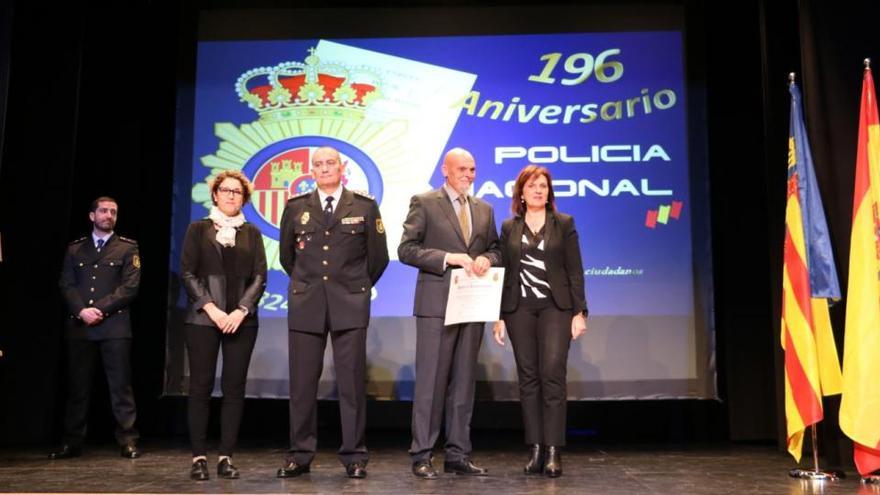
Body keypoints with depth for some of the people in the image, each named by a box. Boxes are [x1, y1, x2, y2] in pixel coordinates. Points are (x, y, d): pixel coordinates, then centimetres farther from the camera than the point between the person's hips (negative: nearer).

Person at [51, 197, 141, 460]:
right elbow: (66, 284, 6)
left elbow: (130, 286, -3)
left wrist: (100, 309, -11)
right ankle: (72, 442, 14)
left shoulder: (128, 247, 7)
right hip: (78, 326, 3)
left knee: (121, 385, -3)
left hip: (114, 325, -3)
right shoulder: (75, 248, 15)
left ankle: (128, 441, 0)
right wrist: (82, 311, -11)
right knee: (77, 386, 7)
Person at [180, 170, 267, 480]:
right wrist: (211, 309, -10)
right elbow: (187, 273, 1)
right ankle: (199, 457, 4)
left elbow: (259, 276, 5)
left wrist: (241, 311, -9)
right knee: (200, 386, -2)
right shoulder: (199, 229, 8)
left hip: (241, 320, 2)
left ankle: (226, 457, 6)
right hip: (202, 318, -1)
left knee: (234, 387, 0)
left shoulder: (251, 233, 12)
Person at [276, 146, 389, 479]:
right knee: (302, 383, 3)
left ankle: (354, 457, 8)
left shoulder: (365, 207, 4)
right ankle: (300, 455, 13)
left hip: (350, 305, -1)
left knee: (352, 382, 0)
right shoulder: (296, 208, 9)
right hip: (305, 303, 2)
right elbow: (287, 255, 20)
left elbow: (378, 257, 10)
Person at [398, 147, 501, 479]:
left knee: (464, 382, 9)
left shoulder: (484, 209, 15)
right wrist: (450, 258, -17)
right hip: (436, 304, -5)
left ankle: (458, 455, 16)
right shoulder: (424, 203, -1)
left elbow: (495, 250, 19)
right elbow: (406, 249, -7)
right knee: (431, 380, -2)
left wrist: (486, 259, -5)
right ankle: (422, 455, 6)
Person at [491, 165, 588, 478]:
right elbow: (503, 272, 9)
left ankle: (553, 451, -6)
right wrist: (498, 316, 4)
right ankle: (536, 450, 8)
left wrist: (580, 312, -6)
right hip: (519, 309, 2)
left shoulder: (564, 223, 5)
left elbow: (575, 270, 2)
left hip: (555, 307, -2)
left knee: (552, 374, -10)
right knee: (528, 377, 3)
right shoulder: (509, 227, 10)